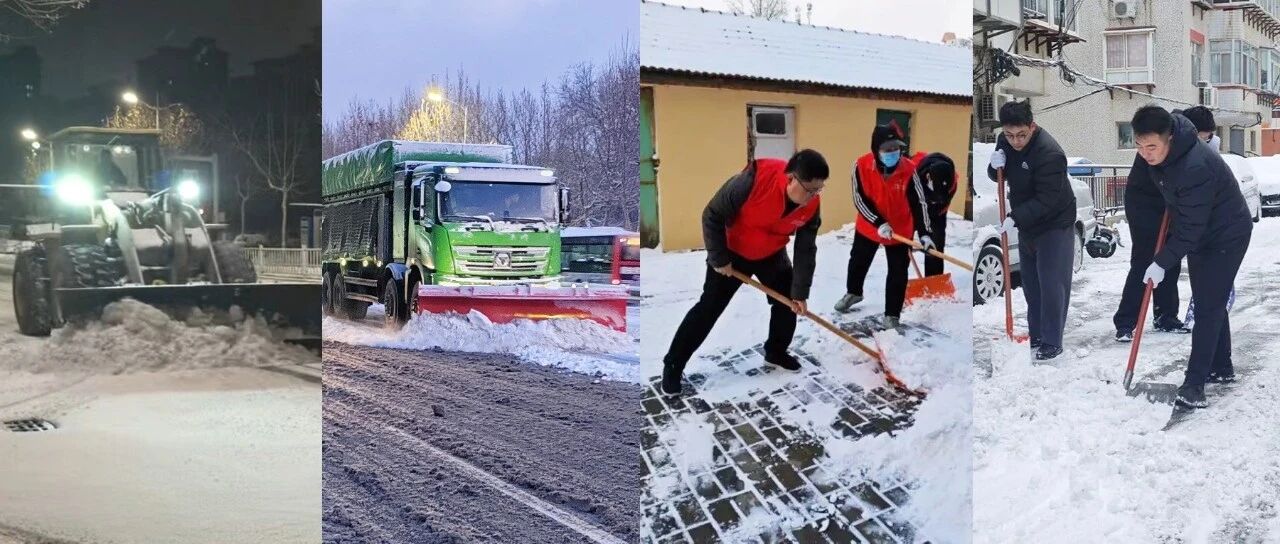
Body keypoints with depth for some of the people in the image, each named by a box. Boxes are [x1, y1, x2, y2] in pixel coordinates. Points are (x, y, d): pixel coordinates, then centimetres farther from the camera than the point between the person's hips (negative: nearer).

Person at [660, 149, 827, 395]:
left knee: (788, 303, 6)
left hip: (772, 255, 5)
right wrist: (719, 258, -19)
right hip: (732, 253, -5)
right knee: (709, 308, -5)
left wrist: (800, 292, -11)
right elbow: (712, 216, -26)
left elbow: (806, 250, -10)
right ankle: (673, 364, 5)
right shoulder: (753, 181, -37)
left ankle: (776, 351, 32)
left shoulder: (811, 206, -21)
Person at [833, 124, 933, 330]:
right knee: (858, 261, 23)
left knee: (898, 273, 4)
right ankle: (853, 293, 52)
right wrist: (878, 223, -27)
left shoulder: (908, 169, -23)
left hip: (900, 228, -1)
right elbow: (859, 199, -19)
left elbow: (919, 202, -22)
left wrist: (925, 233, -32)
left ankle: (892, 315, 22)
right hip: (868, 225, 2)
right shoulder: (861, 166, -22)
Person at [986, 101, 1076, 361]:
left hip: (1054, 224, -8)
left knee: (1052, 284, -7)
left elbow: (1045, 200, -27)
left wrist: (1014, 218, -33)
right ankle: (1035, 335, 24)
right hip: (1027, 223, 8)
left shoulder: (1050, 153, -28)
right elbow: (999, 177, 8)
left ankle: (1052, 342, 1)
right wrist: (995, 166, -15)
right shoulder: (1005, 141, -4)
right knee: (1030, 281, 14)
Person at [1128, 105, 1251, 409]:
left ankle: (1194, 385, -14)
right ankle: (1221, 368, 30)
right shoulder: (1152, 153, -10)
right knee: (1209, 304, 17)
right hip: (1199, 234, 9)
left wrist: (1162, 263, -28)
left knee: (1209, 308, -12)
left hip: (1226, 236, -9)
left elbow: (1190, 228, -33)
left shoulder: (1195, 167, -37)